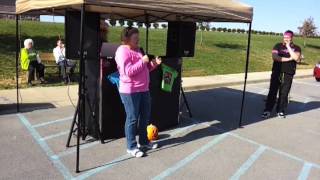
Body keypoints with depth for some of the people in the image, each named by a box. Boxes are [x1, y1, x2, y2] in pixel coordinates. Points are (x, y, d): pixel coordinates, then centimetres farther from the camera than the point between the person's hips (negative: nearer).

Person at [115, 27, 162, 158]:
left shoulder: (137, 50, 17)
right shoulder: (123, 51, -12)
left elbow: (144, 69, 22)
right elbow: (128, 71, -23)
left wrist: (153, 63, 6)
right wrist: (143, 61, -19)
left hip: (143, 89, 9)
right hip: (130, 91, -9)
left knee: (145, 116, 16)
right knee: (132, 118, 0)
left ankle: (144, 141, 32)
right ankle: (131, 147, 14)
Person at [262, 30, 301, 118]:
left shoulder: (296, 48, 7)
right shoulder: (278, 46, 7)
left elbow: (296, 58, -12)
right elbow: (274, 57, -9)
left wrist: (288, 47, -10)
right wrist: (288, 59, -11)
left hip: (288, 74, 0)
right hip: (277, 72, 0)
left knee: (284, 93, 2)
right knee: (272, 92, -2)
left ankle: (280, 110, 13)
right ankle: (268, 110, 3)